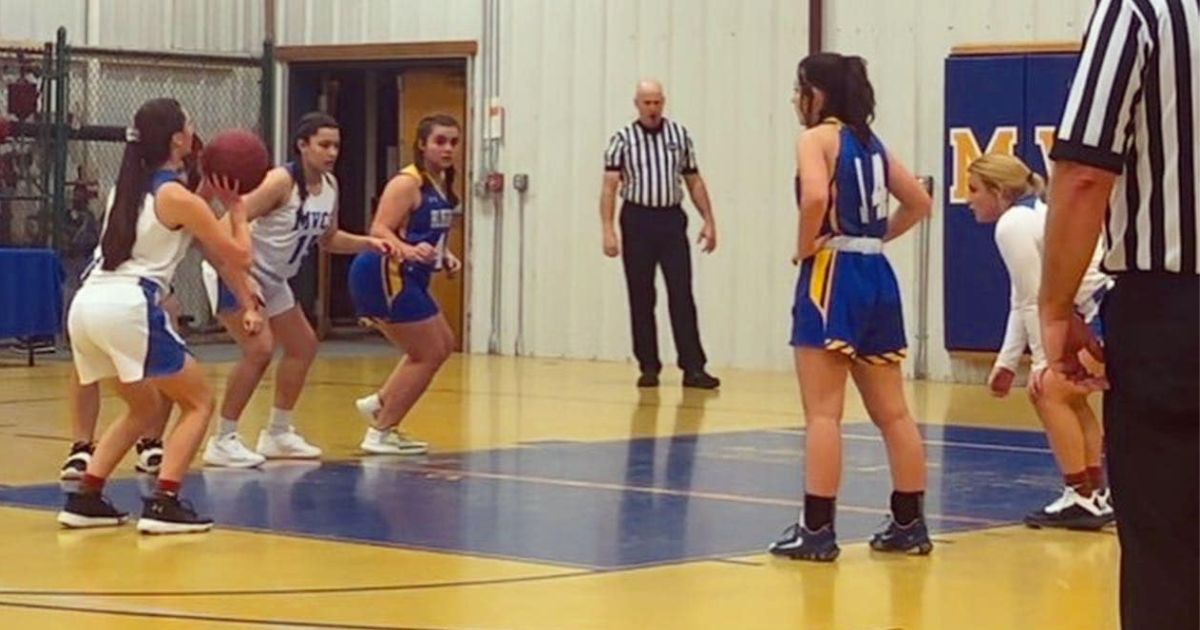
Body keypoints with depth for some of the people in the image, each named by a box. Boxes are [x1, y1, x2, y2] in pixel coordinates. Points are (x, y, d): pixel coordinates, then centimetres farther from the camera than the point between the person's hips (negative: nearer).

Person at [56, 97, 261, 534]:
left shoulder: (129, 187, 20)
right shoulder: (176, 196, -2)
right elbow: (239, 257, 2)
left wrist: (207, 194, 28)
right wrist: (236, 207, 15)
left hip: (86, 304, 8)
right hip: (128, 307, -8)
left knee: (144, 406, 26)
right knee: (198, 402, 7)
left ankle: (86, 499, 17)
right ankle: (164, 505, -7)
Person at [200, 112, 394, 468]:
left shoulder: (329, 186, 1)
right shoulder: (281, 181, -23)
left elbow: (328, 239, 16)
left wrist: (367, 243, 0)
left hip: (271, 281, 9)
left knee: (303, 346, 14)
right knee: (260, 349, -21)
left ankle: (278, 433, 27)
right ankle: (222, 441, -12)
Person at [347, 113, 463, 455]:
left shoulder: (441, 184, 11)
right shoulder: (407, 183, -15)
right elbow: (379, 230, -23)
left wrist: (444, 255, 8)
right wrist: (406, 250, -40)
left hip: (408, 279, 10)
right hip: (385, 276, -10)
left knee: (442, 345, 20)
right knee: (429, 354, -4)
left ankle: (379, 403, 26)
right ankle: (380, 433, 4)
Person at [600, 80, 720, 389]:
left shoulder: (679, 135, 8)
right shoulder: (623, 140, 1)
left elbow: (694, 181, 12)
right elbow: (610, 187, -4)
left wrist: (709, 221, 6)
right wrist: (608, 230, -13)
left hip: (672, 220, 1)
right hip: (637, 221, -1)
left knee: (682, 295, -4)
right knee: (641, 298, 4)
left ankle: (693, 367, -5)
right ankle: (648, 367, 11)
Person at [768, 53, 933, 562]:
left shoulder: (817, 138, -6)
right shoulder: (870, 142, 16)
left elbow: (816, 198, -24)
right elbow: (919, 203, 20)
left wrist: (805, 248, -10)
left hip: (834, 274, -8)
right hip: (876, 275, 8)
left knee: (823, 412, -7)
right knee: (892, 412, 11)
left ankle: (817, 530, -8)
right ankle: (910, 524, 16)